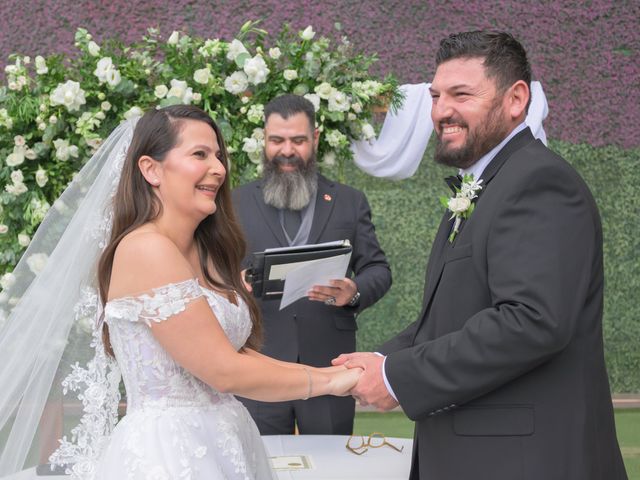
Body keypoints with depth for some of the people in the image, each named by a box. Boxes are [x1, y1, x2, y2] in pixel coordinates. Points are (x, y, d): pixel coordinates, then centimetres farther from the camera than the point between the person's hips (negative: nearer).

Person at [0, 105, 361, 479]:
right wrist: (327, 382, -8)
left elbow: (234, 352, 7)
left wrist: (326, 371, -1)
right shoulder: (146, 249, -18)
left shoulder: (204, 251, 10)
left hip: (221, 443, 9)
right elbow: (225, 372, -18)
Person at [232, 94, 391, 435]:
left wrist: (355, 291, -15)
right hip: (258, 370, 0)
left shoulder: (350, 202, 10)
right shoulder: (237, 203, 8)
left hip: (329, 368, 1)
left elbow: (378, 269, 7)